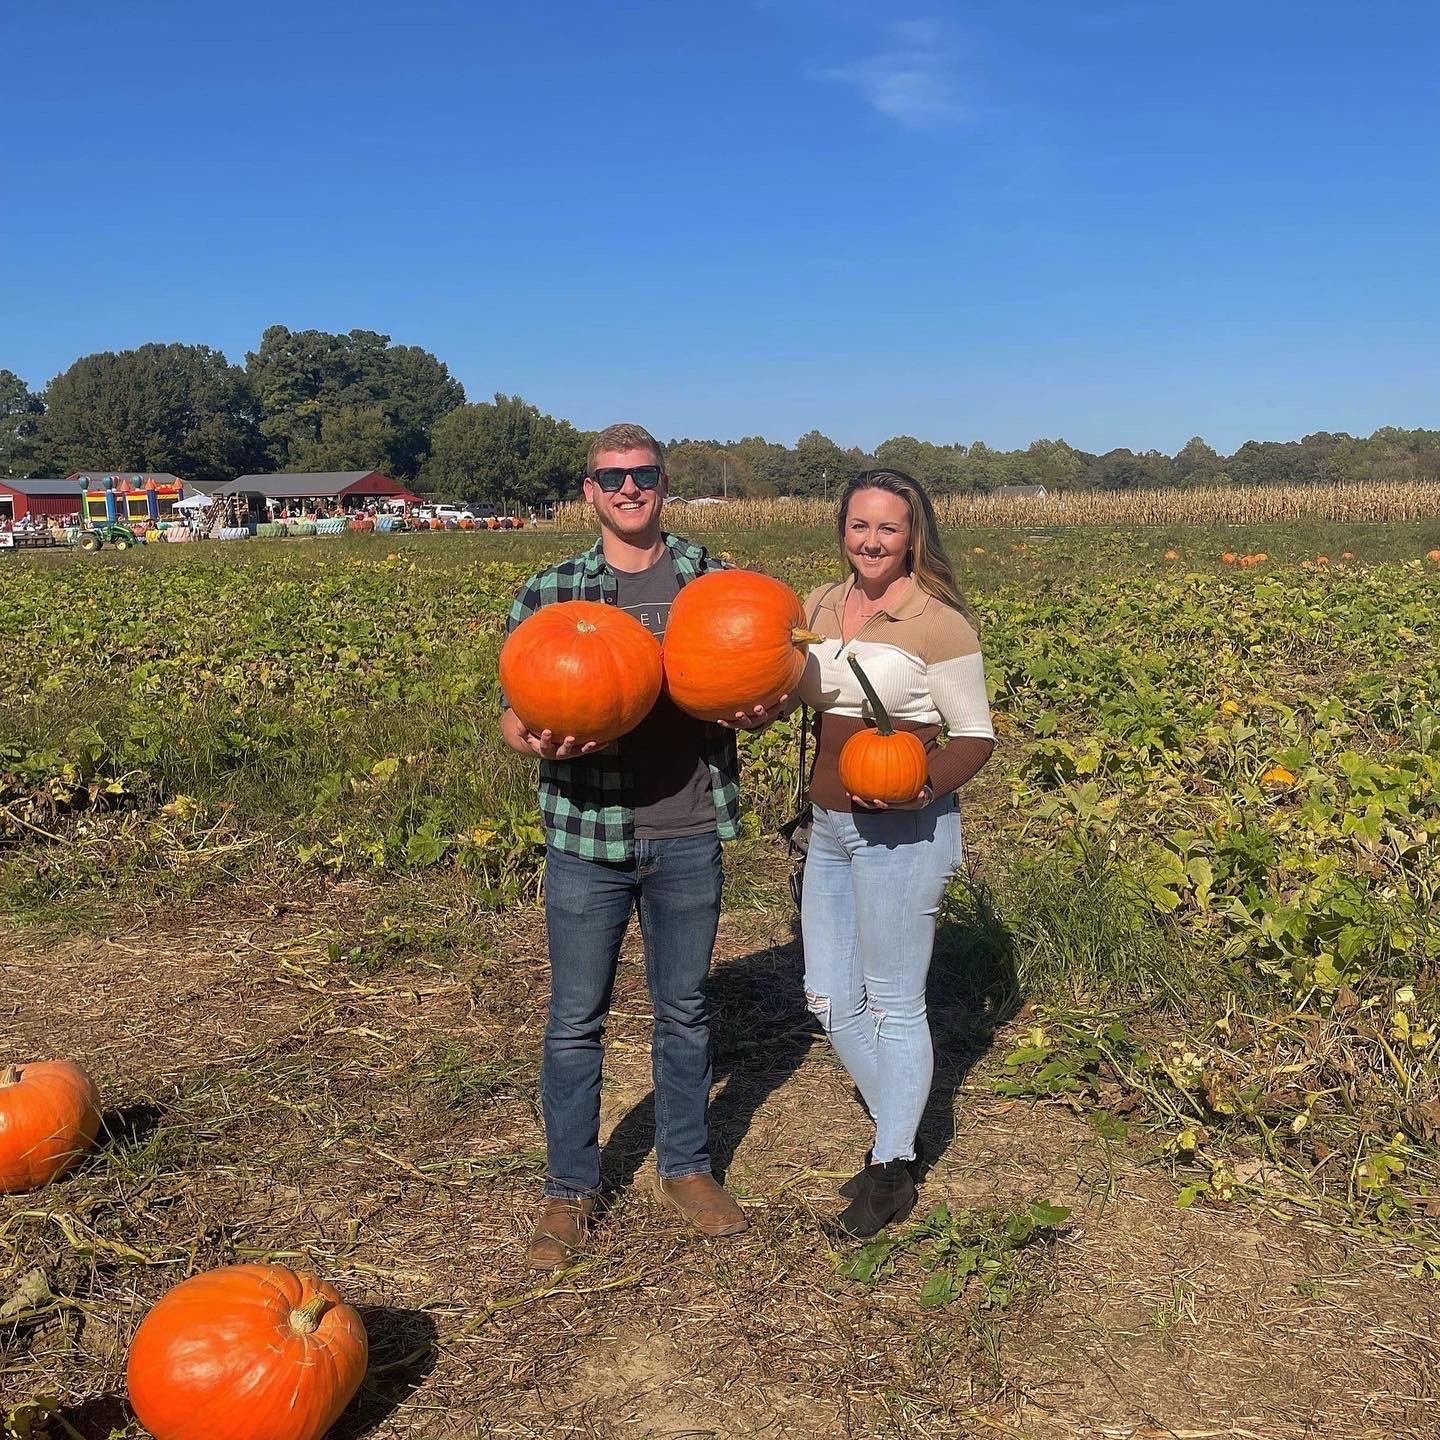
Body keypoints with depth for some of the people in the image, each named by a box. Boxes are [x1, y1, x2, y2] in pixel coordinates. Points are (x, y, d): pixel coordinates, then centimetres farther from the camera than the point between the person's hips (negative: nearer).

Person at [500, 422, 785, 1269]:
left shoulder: (715, 582, 3)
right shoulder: (549, 592, 1)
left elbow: (758, 691, 7)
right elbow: (513, 712, 0)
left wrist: (759, 710, -17)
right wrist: (536, 739, -23)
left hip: (690, 836, 1)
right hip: (588, 835, -1)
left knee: (685, 1010, 16)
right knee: (576, 1020, 8)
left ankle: (687, 1168, 34)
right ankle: (571, 1190, 25)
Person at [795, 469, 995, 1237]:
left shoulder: (938, 623, -13)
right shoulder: (820, 607, 6)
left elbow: (975, 737, -9)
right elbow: (796, 693, 15)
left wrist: (926, 783, -28)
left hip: (904, 830, -7)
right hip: (828, 825, 7)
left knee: (893, 1004, 5)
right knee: (828, 1000, 15)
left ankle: (893, 1174, 23)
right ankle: (897, 1132, 35)